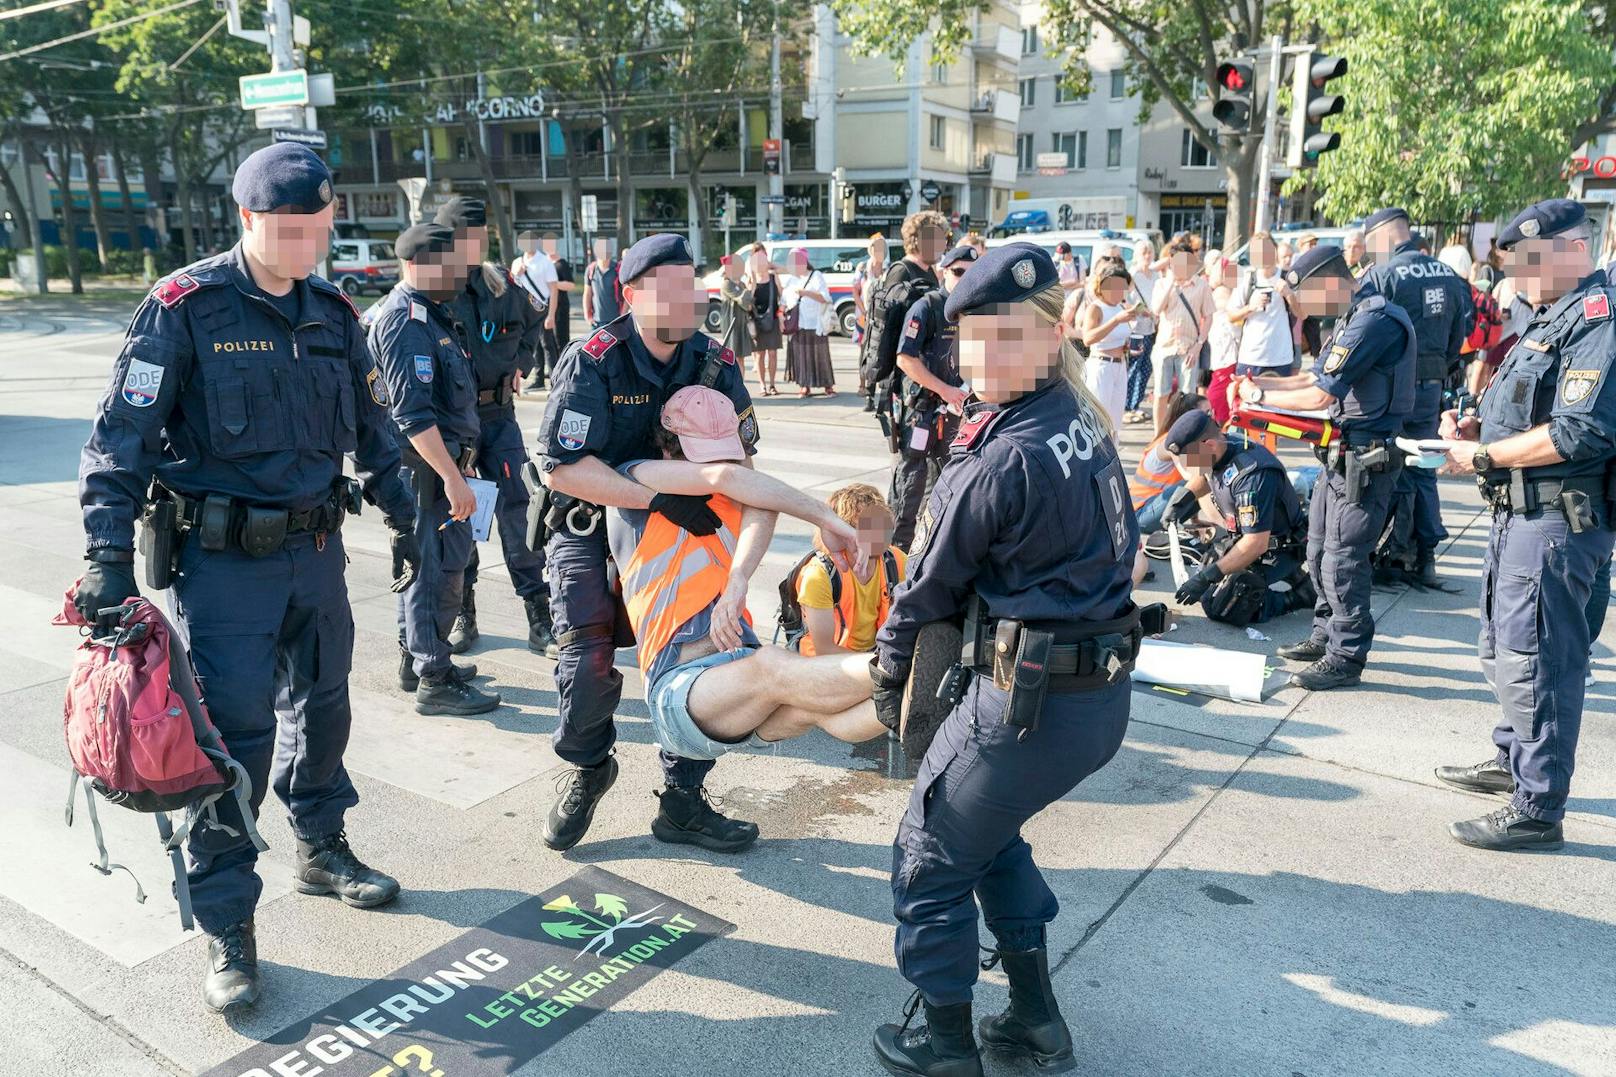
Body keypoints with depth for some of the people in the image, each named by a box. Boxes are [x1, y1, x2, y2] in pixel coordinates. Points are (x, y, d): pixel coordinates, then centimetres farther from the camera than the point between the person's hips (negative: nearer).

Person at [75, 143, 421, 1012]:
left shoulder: (333, 312, 5)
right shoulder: (186, 309, -11)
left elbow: (372, 429, 16)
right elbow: (120, 438, -13)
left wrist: (404, 520, 18)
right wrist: (110, 560, -20)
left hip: (316, 549, 6)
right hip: (224, 560, -5)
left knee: (321, 706, 17)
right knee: (235, 733, -3)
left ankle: (321, 850, 38)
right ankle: (226, 925, 11)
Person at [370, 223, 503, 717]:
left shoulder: (429, 312, 16)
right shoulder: (407, 321, -18)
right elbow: (412, 412, -26)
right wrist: (451, 476, -29)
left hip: (437, 460, 11)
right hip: (425, 461, -11)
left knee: (424, 564, 19)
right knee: (437, 570, -6)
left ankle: (415, 659, 31)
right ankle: (435, 681, 2)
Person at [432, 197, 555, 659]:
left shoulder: (500, 284, 5)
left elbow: (533, 322, 26)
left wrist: (521, 364, 15)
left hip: (498, 413, 3)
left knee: (517, 508, -1)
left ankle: (539, 612, 4)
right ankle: (462, 614, 20)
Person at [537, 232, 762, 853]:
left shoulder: (713, 363, -9)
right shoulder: (594, 361, -21)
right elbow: (563, 468, -28)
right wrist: (660, 498, -35)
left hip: (677, 526, 4)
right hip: (589, 525, -4)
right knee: (589, 659, -16)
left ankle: (683, 802, 14)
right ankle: (586, 769, 18)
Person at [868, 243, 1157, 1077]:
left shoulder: (1000, 457, -21)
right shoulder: (1082, 421, 5)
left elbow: (931, 583, -9)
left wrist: (886, 672, 8)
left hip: (1030, 703, -9)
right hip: (1103, 692, 9)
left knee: (930, 860, 12)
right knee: (992, 830, 29)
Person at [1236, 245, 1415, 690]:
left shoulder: (1373, 321, -21)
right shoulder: (1353, 319, 13)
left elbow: (1319, 395, -23)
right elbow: (1315, 377, 18)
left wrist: (1261, 397, -9)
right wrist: (1259, 382, 6)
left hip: (1364, 459, -10)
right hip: (1341, 455, 10)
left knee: (1343, 559, -4)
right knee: (1319, 551, 17)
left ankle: (1346, 657, 7)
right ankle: (1326, 635, 30)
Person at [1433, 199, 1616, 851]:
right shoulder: (1554, 316, 16)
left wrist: (1484, 456, -15)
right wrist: (1478, 426, 7)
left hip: (1557, 521, -11)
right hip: (1521, 512, 11)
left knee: (1532, 660, -5)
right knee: (1503, 649, 21)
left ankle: (1538, 811, 5)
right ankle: (1513, 760, 38)